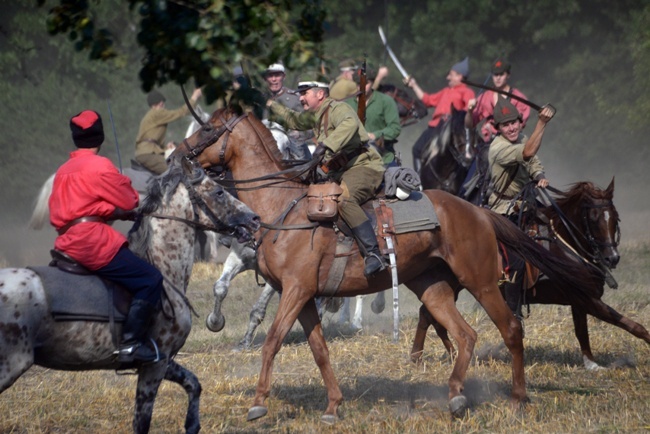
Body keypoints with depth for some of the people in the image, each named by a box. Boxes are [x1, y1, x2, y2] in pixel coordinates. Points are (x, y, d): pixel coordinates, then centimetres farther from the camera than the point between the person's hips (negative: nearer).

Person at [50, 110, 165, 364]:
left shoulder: (64, 170, 18)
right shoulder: (99, 166, -9)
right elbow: (129, 201, -4)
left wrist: (117, 212, 19)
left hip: (66, 242, 10)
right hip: (92, 241, -10)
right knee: (150, 280, -11)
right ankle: (131, 344, -18)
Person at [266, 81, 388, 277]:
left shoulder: (337, 108, -8)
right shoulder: (317, 117, 22)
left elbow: (350, 123, -32)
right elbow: (296, 120, 44)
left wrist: (326, 145, -41)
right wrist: (274, 106, 50)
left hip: (364, 167, -11)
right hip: (341, 174, 11)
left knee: (344, 200, -36)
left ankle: (373, 254, -43)